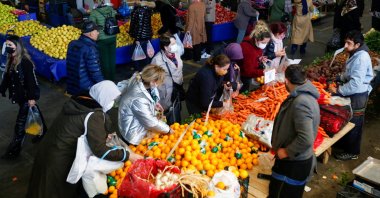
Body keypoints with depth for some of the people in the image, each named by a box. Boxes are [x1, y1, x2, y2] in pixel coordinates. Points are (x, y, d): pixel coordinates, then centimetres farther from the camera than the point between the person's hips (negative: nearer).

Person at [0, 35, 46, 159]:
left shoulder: (25, 62, -21)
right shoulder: (11, 61, 5)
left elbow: (31, 80, -22)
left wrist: (32, 97, -24)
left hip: (27, 97, -8)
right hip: (19, 96, 8)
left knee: (20, 123, -3)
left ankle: (14, 150, 6)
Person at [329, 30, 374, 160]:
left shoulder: (361, 58, -27)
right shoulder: (356, 54, 4)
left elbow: (355, 83, -31)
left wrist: (338, 90, -23)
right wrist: (339, 79, 4)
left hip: (358, 96, -9)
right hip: (352, 93, 9)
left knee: (353, 124, 5)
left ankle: (352, 152, 21)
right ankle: (344, 143, 42)